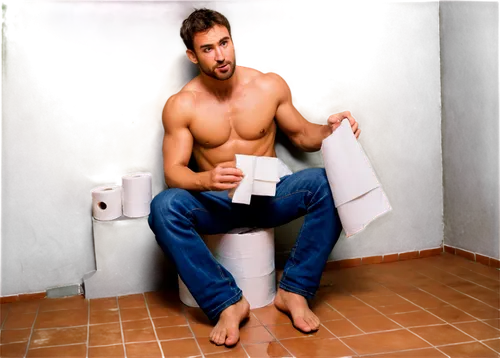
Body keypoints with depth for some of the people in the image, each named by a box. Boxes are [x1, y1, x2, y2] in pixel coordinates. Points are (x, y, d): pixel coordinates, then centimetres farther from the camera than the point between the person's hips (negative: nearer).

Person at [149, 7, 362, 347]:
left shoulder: (270, 85, -4)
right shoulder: (182, 105, -9)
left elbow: (302, 134, 8)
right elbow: (173, 171, -11)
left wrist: (329, 129, -15)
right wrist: (206, 180, -34)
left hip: (271, 194, 1)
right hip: (218, 202, -1)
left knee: (327, 183, -27)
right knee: (165, 206, -31)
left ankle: (294, 290, -16)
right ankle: (227, 302, -22)